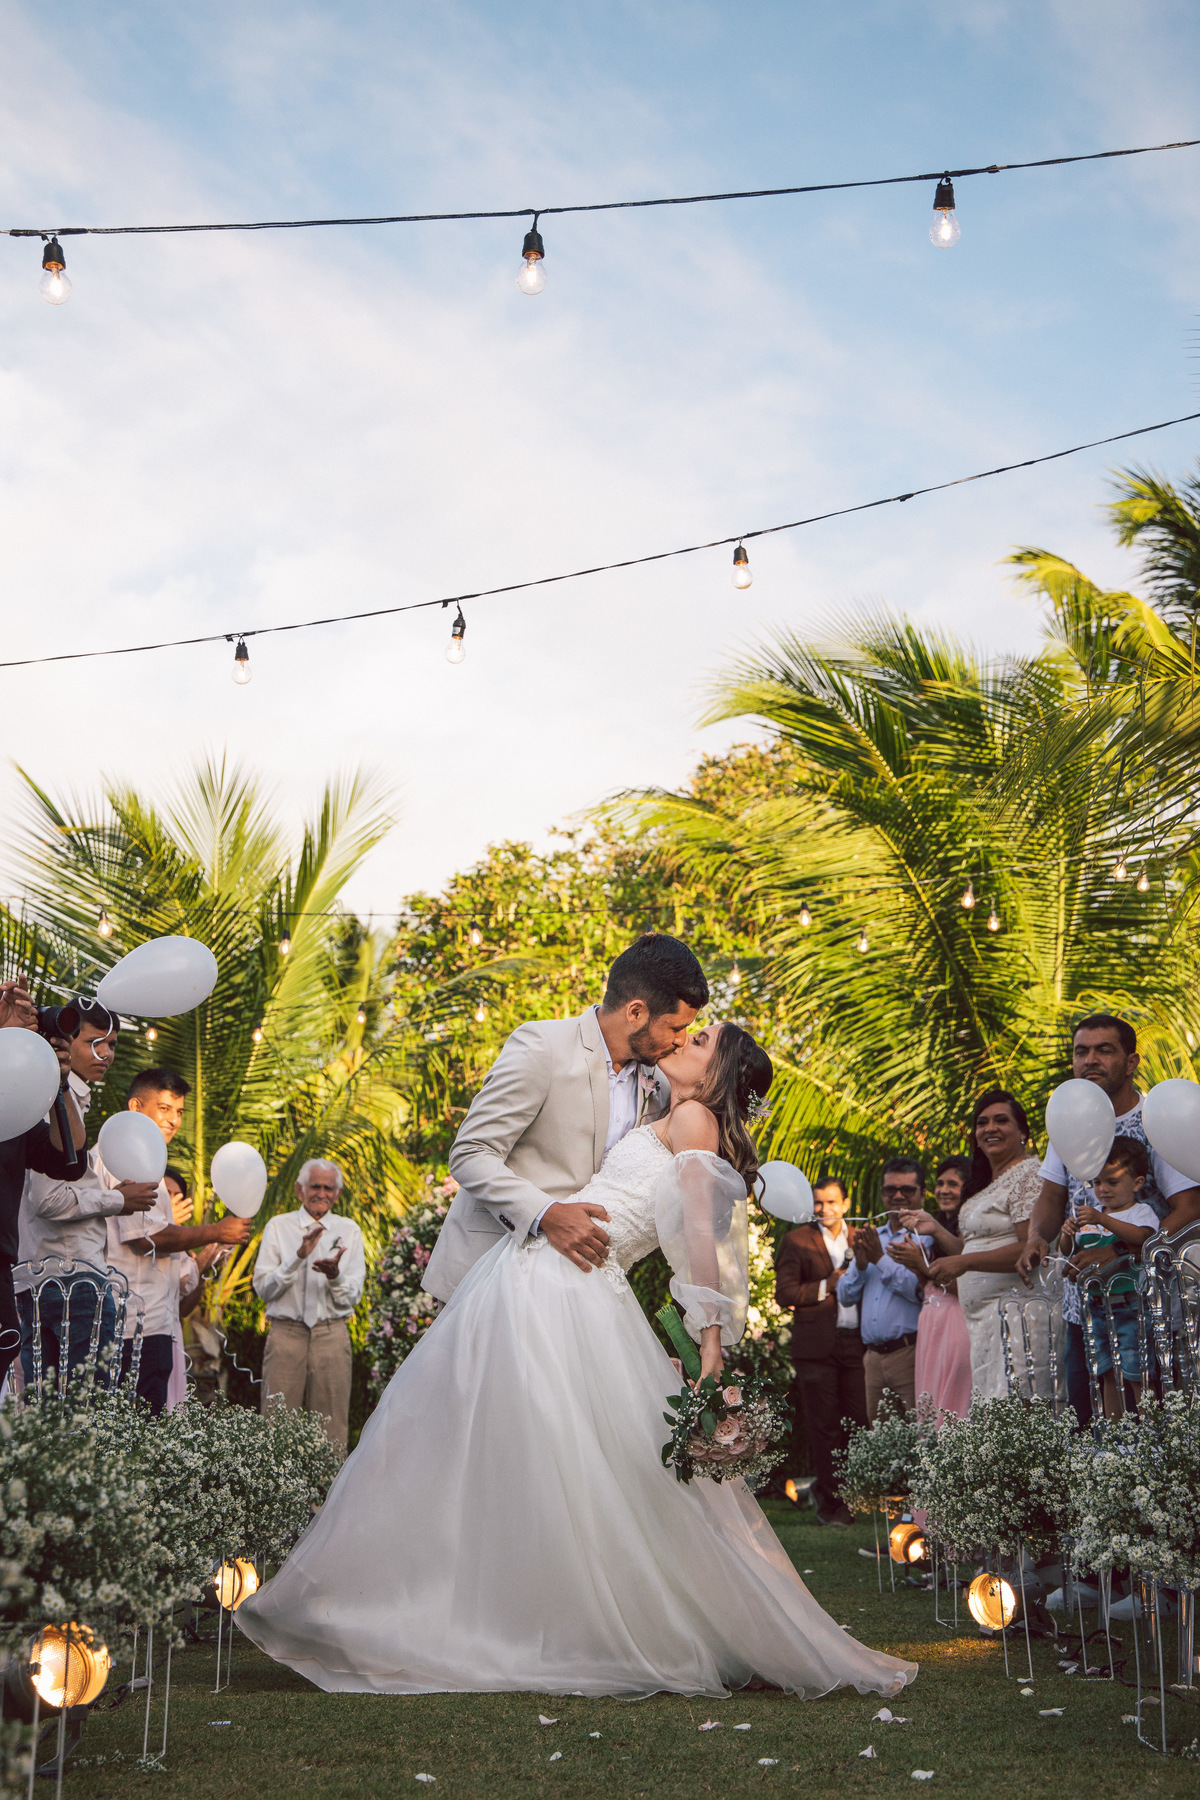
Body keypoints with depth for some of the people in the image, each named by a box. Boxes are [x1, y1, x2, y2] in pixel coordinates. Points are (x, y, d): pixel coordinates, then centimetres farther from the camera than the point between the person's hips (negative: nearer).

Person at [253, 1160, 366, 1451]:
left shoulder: (348, 1230, 12)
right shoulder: (279, 1226, 9)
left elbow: (353, 1297, 6)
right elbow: (262, 1288, 0)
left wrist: (335, 1276, -16)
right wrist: (298, 1257, -13)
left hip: (331, 1336, 1)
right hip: (286, 1332, -1)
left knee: (331, 1428, -1)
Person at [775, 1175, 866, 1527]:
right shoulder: (796, 1241, 4)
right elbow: (785, 1293, -3)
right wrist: (829, 1284, -9)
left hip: (856, 1343, 3)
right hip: (817, 1346, -3)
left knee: (858, 1422, 1)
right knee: (824, 1426, 0)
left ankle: (826, 1488, 23)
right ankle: (831, 1502, 11)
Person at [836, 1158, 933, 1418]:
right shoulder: (871, 1236, 20)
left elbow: (922, 1290, -17)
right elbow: (845, 1296, 17)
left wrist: (881, 1260, -11)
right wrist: (860, 1264, -2)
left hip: (910, 1353, -7)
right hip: (872, 1355, 7)